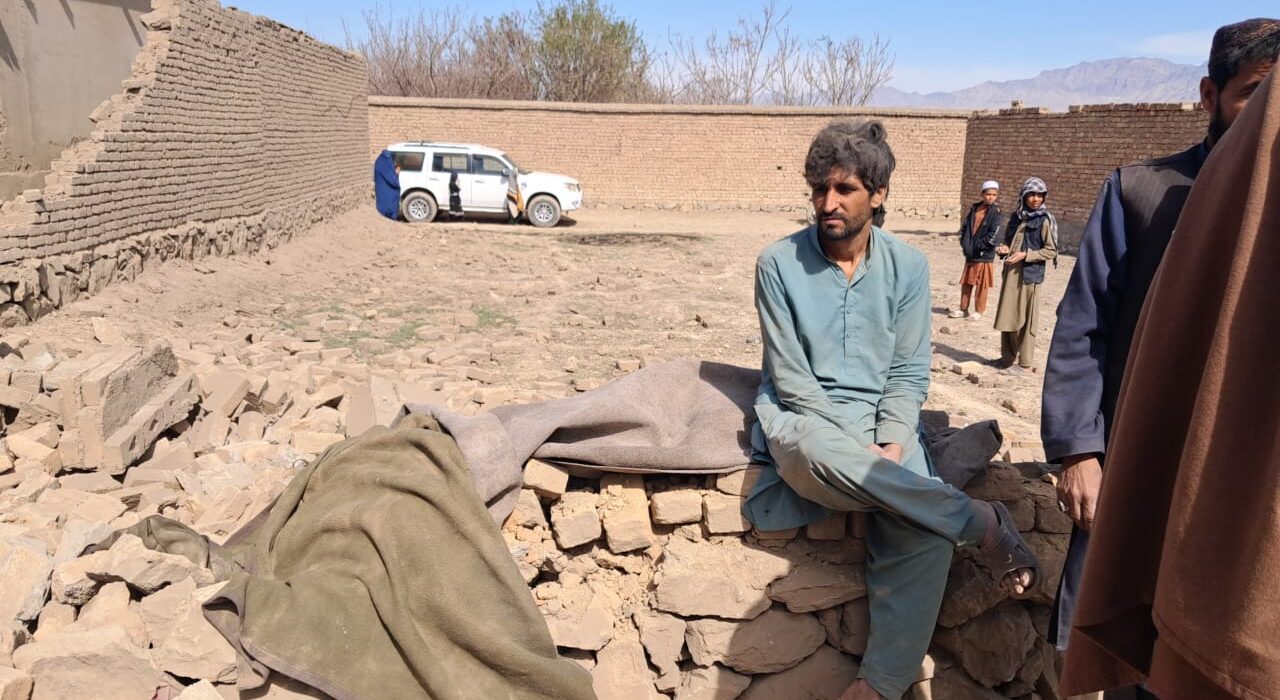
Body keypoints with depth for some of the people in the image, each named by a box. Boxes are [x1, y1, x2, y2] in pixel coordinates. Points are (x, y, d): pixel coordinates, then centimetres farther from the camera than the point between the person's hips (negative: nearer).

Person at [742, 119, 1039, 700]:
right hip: (802, 418, -1)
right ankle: (982, 523, -20)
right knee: (825, 453, -40)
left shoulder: (908, 266, 5)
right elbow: (789, 375, -6)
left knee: (923, 533, -28)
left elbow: (908, 373, 4)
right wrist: (862, 451, -15)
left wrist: (891, 444, -15)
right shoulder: (779, 263, -2)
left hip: (882, 421, 2)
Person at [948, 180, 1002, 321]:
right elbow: (964, 226, 13)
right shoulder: (975, 208, 7)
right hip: (970, 253, 5)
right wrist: (965, 243, 2)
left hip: (984, 255, -5)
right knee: (966, 282, 13)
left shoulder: (995, 212, -9)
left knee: (981, 284, 4)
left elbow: (992, 237, -15)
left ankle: (979, 311, 13)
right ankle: (963, 309, 24)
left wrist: (977, 245, -14)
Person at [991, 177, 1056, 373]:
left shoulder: (1045, 220, -6)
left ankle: (1026, 363, 7)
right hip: (1010, 273, 6)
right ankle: (1008, 358, 21)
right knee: (1007, 317, 9)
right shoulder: (1016, 217, 11)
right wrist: (1004, 248, 0)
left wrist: (1025, 255, -16)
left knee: (1025, 318, -1)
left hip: (1029, 275, -6)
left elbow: (1051, 251, -7)